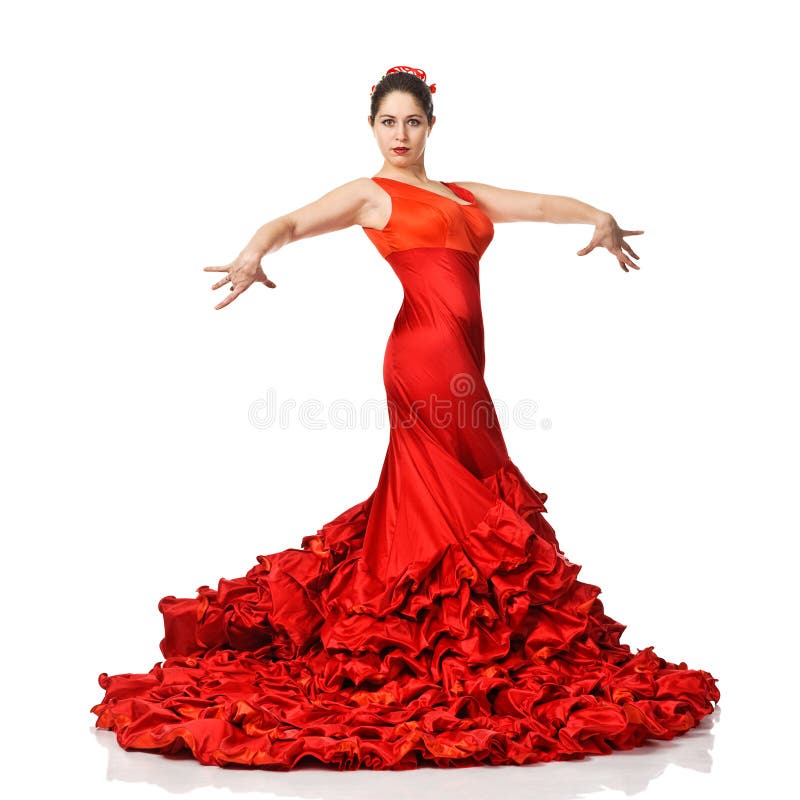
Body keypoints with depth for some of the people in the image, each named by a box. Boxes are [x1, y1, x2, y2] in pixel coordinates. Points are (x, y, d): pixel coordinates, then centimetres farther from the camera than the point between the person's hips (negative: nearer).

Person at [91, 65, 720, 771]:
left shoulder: (462, 196, 24)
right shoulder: (371, 195, 5)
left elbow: (540, 202, 20)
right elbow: (291, 223, -7)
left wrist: (598, 217, 3)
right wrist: (255, 252, -28)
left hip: (461, 361, 7)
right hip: (427, 355, -7)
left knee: (432, 499, 10)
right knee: (464, 501, -5)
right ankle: (468, 647, 2)